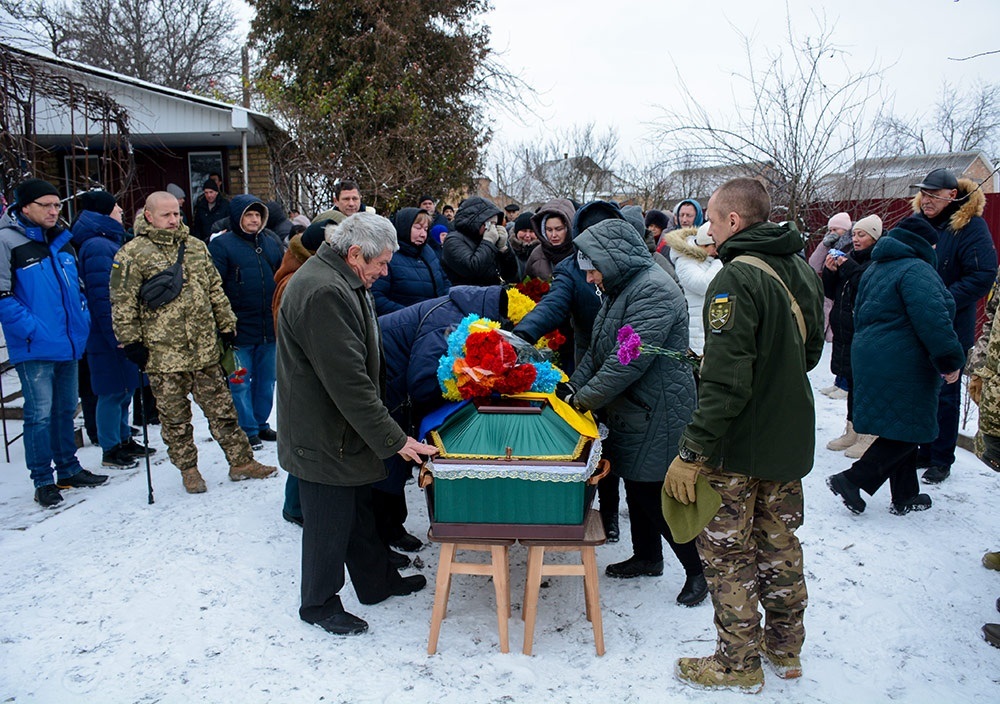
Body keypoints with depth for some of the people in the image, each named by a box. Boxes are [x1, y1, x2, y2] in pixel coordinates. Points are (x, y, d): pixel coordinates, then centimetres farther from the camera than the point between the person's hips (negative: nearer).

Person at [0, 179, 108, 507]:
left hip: (69, 344, 7)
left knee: (66, 409, 17)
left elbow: (78, 285, 20)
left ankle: (68, 468, 30)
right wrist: (31, 329, -19)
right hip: (35, 349, -7)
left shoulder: (61, 239, 11)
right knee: (40, 414, -1)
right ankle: (43, 481, 12)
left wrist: (82, 319, 7)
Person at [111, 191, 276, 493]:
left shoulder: (196, 247, 11)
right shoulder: (132, 255, -5)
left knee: (222, 410, 10)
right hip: (162, 355, -4)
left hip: (205, 350, 4)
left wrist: (226, 325, 13)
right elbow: (123, 305, -6)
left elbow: (215, 290, 16)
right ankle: (188, 470, 24)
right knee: (175, 418, 9)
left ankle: (241, 462, 19)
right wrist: (131, 342, -8)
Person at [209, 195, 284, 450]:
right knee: (240, 381, 4)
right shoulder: (221, 245, -6)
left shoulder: (271, 241, 10)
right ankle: (247, 430, 16)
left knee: (267, 379, 14)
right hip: (240, 330, -5)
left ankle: (261, 423, 29)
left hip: (270, 327, 5)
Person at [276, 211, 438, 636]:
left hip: (344, 429, 10)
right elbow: (348, 382, -30)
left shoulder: (342, 283, 9)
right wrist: (394, 440, -25)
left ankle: (376, 581, 40)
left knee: (358, 511, 23)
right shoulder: (323, 293, -27)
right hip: (323, 438, -10)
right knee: (330, 522, 7)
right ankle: (319, 604, 28)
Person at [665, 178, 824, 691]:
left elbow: (725, 383, -27)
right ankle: (785, 648, 34)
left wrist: (691, 454, -23)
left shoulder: (737, 278, -22)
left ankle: (738, 663, 20)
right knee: (780, 543, 20)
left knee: (727, 552, 7)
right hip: (792, 438, 8)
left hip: (741, 445, -8)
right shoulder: (802, 270, 4)